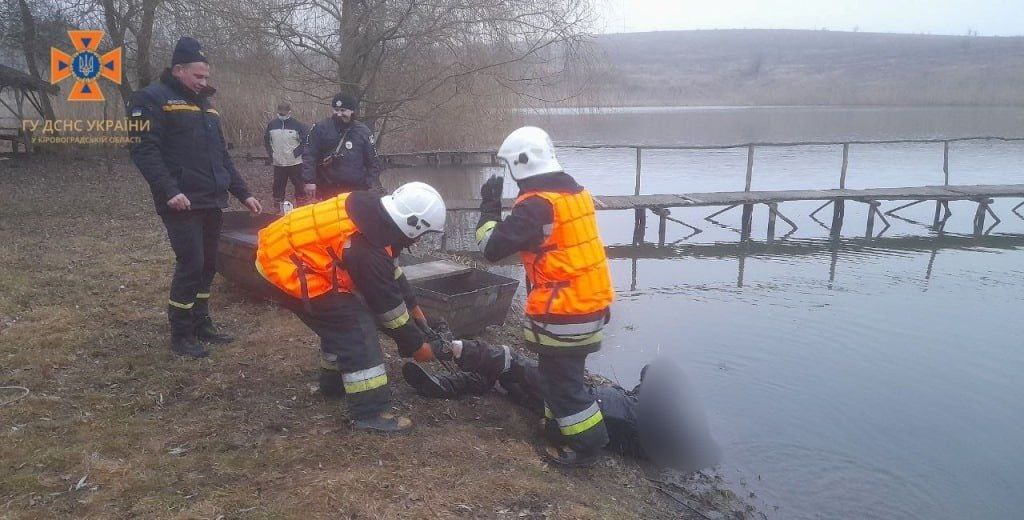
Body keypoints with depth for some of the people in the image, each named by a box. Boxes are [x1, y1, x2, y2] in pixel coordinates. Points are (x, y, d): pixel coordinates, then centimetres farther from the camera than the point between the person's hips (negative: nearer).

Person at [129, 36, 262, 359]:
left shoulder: (205, 105, 20)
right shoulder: (154, 99, -5)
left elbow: (222, 156, 23)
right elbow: (145, 151, -15)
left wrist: (243, 193, 17)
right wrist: (170, 191, -25)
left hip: (212, 202, 8)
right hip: (183, 203, -8)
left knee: (207, 264, 12)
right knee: (191, 264, -9)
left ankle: (201, 324, 25)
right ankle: (181, 335, 3)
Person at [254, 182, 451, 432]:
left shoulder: (373, 210, 0)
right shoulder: (368, 251, -26)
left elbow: (391, 271, 14)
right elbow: (388, 304, -15)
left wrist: (414, 308, 19)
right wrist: (416, 345, -2)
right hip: (289, 270, -10)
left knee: (341, 319, 21)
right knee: (355, 328, -9)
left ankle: (334, 382, 38)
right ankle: (369, 412, -5)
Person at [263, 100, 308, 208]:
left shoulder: (297, 125, -8)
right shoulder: (272, 124, 3)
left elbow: (306, 140, -4)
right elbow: (266, 140, 16)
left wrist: (297, 152, -12)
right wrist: (270, 153, 5)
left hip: (295, 163, -3)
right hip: (278, 163, 3)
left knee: (300, 187, 2)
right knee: (278, 187, 11)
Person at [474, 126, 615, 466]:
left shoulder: (537, 205, -19)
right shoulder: (574, 192, 9)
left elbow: (492, 248, -17)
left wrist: (489, 205, -5)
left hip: (563, 311, -9)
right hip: (591, 302, 9)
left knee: (559, 378, 4)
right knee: (563, 370, 23)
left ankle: (587, 443, 13)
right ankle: (559, 422, 38)